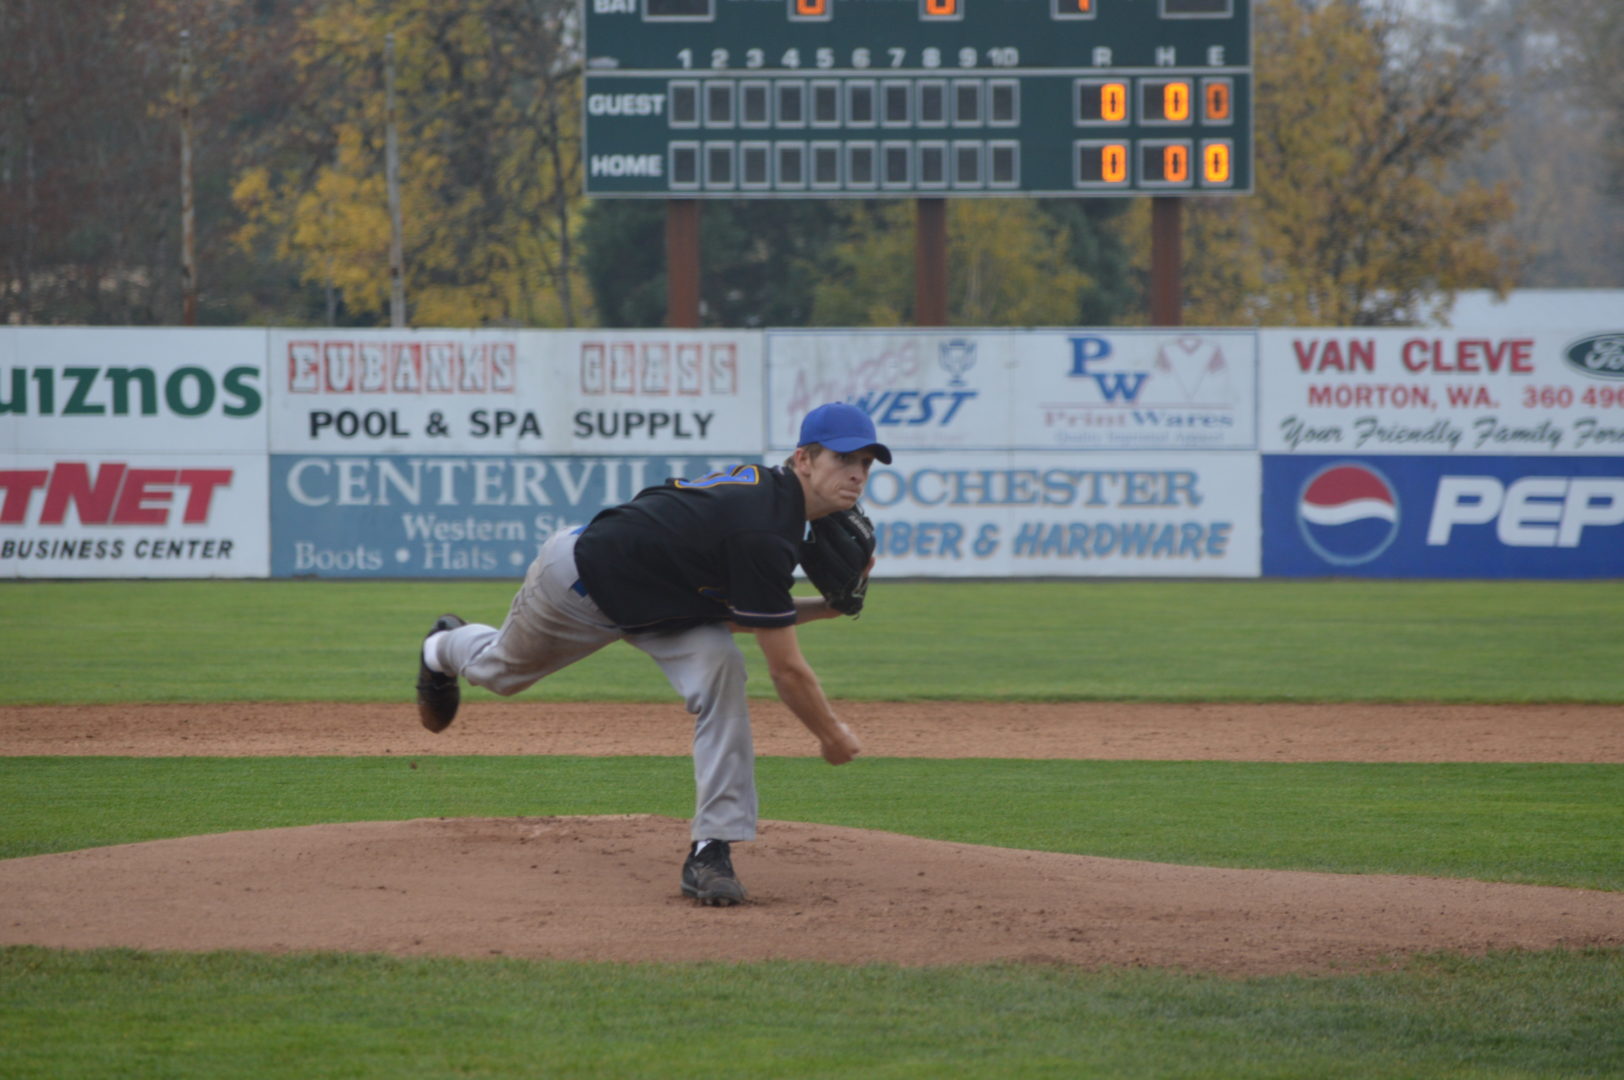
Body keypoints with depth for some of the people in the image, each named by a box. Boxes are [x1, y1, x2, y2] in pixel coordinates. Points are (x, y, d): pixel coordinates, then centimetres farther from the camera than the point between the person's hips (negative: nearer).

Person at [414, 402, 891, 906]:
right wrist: (832, 734, -19)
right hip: (577, 581, -6)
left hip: (655, 601, 6)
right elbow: (786, 670, -32)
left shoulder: (766, 488, -12)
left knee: (720, 668, -22)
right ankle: (446, 648, 64)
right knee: (501, 667, 25)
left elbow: (735, 616, 1)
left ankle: (712, 847, -17)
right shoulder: (765, 532, -39)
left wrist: (826, 606, -6)